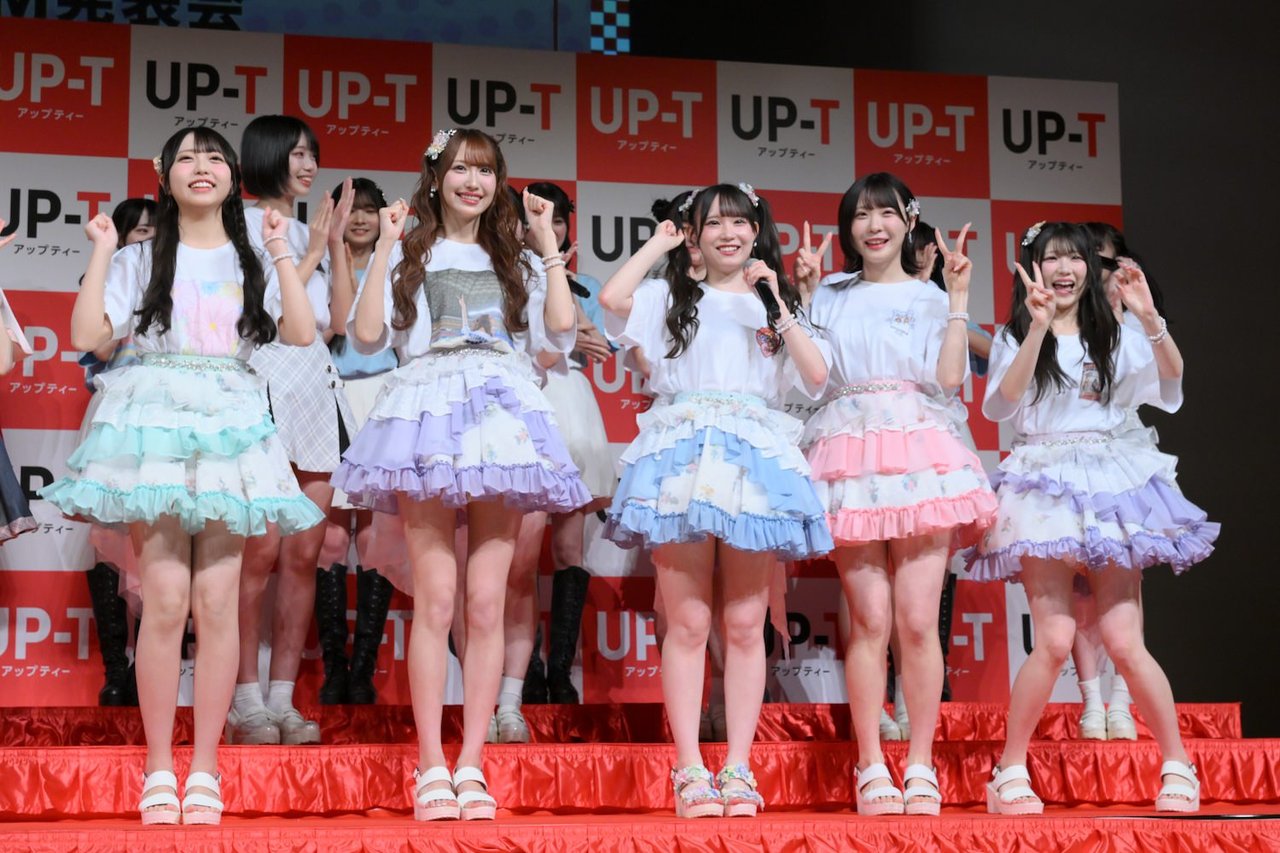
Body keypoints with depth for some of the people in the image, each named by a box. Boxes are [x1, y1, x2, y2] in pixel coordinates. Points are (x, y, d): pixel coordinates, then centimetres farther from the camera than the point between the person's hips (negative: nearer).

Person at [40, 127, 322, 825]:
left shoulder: (252, 263, 16)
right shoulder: (140, 261, 13)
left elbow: (301, 333, 0)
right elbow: (88, 335, -1)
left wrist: (281, 252, 0)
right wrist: (101, 250, 1)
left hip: (229, 428, 1)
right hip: (154, 425, -1)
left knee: (216, 600, -5)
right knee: (166, 600, -10)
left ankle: (204, 769, 2)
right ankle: (158, 768, 0)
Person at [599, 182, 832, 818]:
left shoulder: (776, 305, 19)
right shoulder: (672, 298, 16)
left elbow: (817, 376, 4)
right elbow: (611, 296, -6)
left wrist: (776, 304, 1)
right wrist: (659, 243, 9)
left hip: (754, 460, 1)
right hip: (684, 453, -1)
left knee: (745, 624, 1)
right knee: (687, 622, -5)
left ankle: (738, 767, 5)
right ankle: (689, 769, -2)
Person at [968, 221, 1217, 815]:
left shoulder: (1113, 337, 13)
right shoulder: (1015, 337, 7)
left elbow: (1171, 377, -3)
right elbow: (999, 404, -13)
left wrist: (1149, 318, -19)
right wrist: (1038, 328, -21)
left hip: (1109, 484, 2)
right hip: (1045, 487, -2)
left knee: (1124, 643, -4)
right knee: (1055, 640, -14)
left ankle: (1178, 766, 11)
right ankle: (1009, 774, -1)